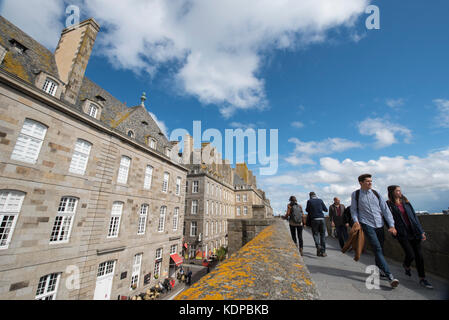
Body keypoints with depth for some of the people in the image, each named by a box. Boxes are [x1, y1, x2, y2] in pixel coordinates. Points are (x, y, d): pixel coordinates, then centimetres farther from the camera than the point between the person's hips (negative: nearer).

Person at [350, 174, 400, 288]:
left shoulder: (376, 193, 6)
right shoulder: (355, 195, -2)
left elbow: (385, 209, 6)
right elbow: (353, 210, 3)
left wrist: (391, 225, 0)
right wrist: (356, 220, -12)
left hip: (379, 225, 4)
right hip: (367, 225, -4)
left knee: (380, 249, 13)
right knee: (377, 249, -11)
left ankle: (378, 269, 32)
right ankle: (390, 276, -9)